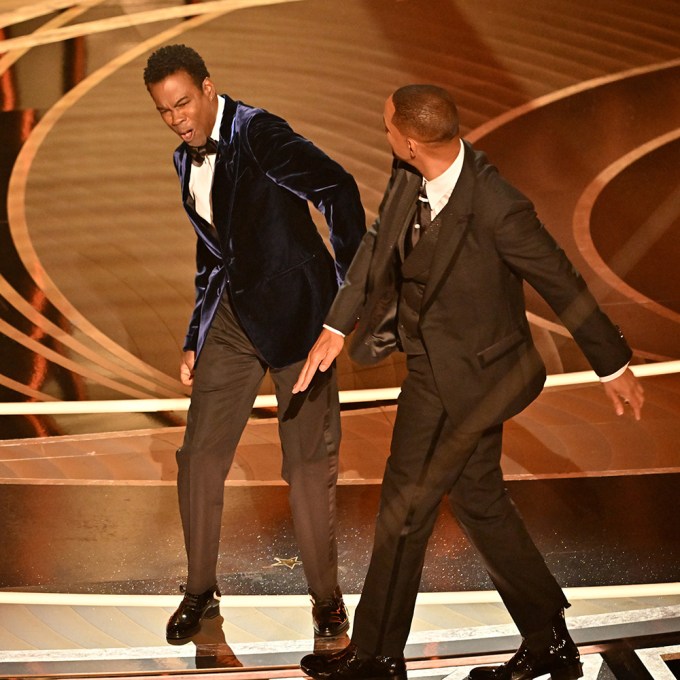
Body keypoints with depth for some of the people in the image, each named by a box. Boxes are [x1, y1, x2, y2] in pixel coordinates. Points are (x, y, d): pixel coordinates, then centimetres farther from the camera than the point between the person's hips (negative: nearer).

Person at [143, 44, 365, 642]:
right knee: (201, 453, 4)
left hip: (292, 310, -7)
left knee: (309, 462, -2)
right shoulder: (188, 160, 11)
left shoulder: (257, 132, -14)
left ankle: (326, 595, 13)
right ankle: (200, 590, 19)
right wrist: (194, 339, 18)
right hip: (233, 313, 7)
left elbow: (338, 189, -25)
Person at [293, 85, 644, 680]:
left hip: (467, 375, -8)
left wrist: (614, 366, -8)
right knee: (479, 502, 18)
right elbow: (379, 242, 8)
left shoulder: (498, 210, -30)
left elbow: (562, 284, -19)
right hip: (432, 361, 9)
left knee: (407, 507, 3)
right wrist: (337, 326, 3)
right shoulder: (411, 175, -8)